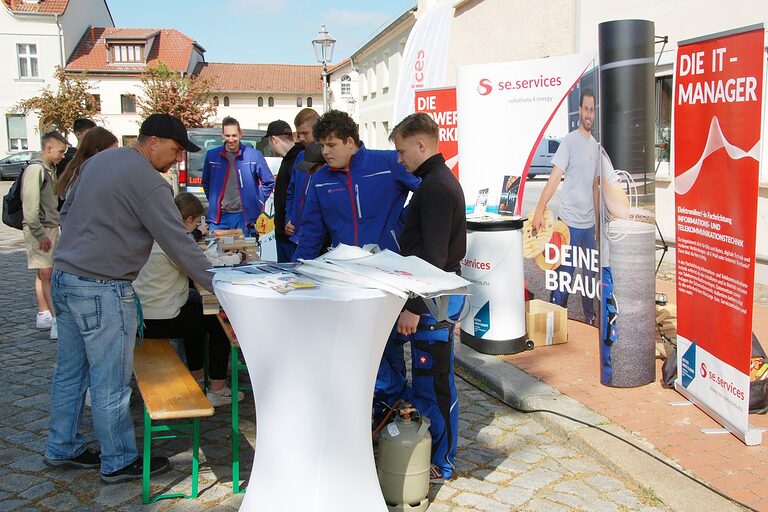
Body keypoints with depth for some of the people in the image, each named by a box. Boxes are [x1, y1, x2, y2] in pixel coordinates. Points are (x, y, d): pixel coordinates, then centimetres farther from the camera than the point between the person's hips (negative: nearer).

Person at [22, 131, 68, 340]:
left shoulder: (50, 169, 15)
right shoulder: (36, 169, -14)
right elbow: (30, 205, -19)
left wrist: (56, 226, 15)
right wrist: (40, 234, -20)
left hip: (51, 228, 8)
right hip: (39, 230, -8)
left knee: (46, 274, 11)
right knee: (46, 274, -9)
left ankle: (44, 315, 17)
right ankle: (56, 321, -13)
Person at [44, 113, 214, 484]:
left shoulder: (98, 160, 11)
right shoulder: (148, 182, -16)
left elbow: (67, 212, 19)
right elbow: (179, 244, -16)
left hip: (64, 276, 9)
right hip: (101, 289, -9)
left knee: (70, 371, 19)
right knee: (111, 381, 3)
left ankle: (62, 448, 32)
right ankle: (119, 462, 16)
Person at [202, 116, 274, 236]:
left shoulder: (254, 155, -3)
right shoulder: (212, 155, 4)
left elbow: (268, 182, 6)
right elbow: (206, 182, 19)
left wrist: (257, 202, 2)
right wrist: (213, 201, 11)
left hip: (244, 215, -2)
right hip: (218, 216, 2)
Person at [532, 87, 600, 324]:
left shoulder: (595, 145, 12)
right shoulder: (569, 141, -8)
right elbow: (555, 177, -16)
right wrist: (540, 209, -24)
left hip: (589, 223, 6)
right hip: (570, 221, -6)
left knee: (589, 273, 16)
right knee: (564, 274, -3)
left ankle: (590, 317, 31)